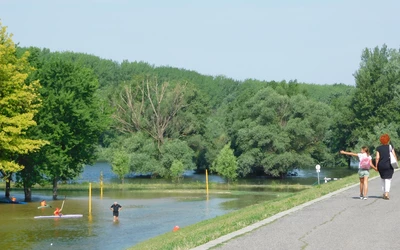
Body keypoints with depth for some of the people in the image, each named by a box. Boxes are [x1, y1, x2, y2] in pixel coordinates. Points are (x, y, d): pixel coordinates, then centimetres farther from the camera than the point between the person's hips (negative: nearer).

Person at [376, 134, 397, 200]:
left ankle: (384, 193, 20)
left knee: (382, 179, 17)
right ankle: (386, 193, -19)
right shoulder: (390, 147, -1)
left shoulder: (378, 148, -1)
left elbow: (377, 158, -6)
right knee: (388, 179, -2)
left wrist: (376, 166, 0)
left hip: (381, 165, 1)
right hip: (389, 166, -1)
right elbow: (394, 156, -5)